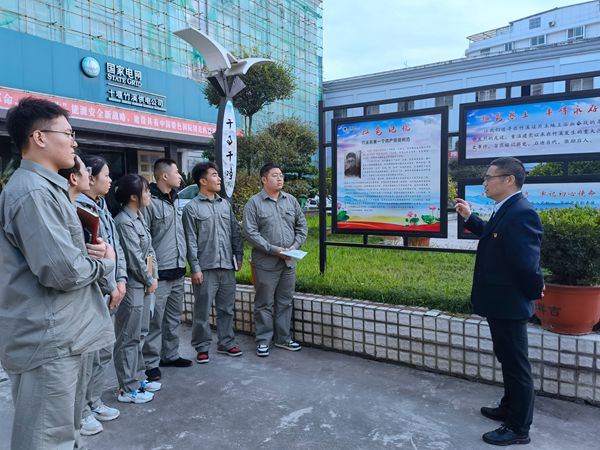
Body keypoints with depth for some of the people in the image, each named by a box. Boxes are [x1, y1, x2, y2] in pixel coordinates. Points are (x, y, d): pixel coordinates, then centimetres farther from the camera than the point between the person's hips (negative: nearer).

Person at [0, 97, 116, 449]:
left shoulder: (45, 187, 15)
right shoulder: (33, 191, -19)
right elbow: (62, 271, -27)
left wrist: (95, 251, -2)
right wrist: (105, 262, -7)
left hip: (57, 336, 10)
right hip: (48, 341, -10)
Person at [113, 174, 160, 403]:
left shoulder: (139, 217, 11)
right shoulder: (124, 222, -18)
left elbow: (149, 250, 12)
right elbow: (134, 258, -19)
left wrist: (154, 276, 3)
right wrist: (150, 281, -7)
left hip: (143, 285, 9)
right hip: (132, 287, -9)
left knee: (140, 334, 18)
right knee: (128, 338, 1)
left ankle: (136, 378, 31)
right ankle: (127, 389, 13)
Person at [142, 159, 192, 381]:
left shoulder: (175, 200, 13)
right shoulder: (150, 202, -13)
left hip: (178, 272, 8)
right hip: (159, 273, -8)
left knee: (174, 317, 17)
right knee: (155, 320, 0)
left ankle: (170, 355, 30)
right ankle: (151, 363, 13)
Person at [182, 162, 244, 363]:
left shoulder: (225, 204, 11)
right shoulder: (192, 208, -5)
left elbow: (235, 232, 14)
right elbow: (191, 241, -8)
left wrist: (239, 256, 10)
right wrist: (195, 268, -12)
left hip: (227, 266, 5)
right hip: (206, 269, -5)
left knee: (226, 308, 13)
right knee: (202, 310, 4)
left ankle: (226, 342, 26)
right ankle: (202, 347, 18)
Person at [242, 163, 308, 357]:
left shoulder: (291, 200, 8)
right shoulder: (254, 203, -6)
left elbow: (302, 225, 12)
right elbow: (250, 232, -13)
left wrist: (295, 246, -3)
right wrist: (274, 250, -17)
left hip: (289, 261, 5)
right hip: (266, 263, -5)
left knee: (285, 302, 13)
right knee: (265, 304, 4)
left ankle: (283, 338, 27)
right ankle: (263, 340, 18)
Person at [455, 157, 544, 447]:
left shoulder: (521, 213, -26)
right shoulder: (504, 211, 6)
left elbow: (527, 263, -29)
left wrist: (533, 292, -12)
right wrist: (469, 218, 22)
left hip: (508, 304, -10)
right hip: (500, 302, 10)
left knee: (516, 364, 6)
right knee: (507, 360, 24)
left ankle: (518, 429, 24)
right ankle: (509, 409, 44)